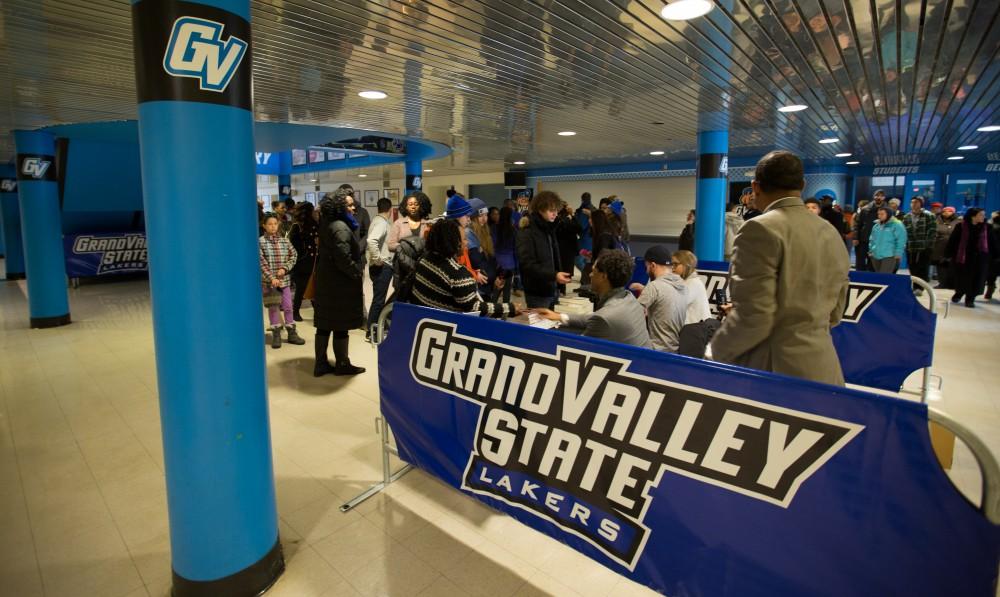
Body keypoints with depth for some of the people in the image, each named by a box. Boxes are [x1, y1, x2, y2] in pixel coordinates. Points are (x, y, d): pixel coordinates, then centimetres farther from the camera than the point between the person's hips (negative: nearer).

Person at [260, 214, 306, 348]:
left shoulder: (284, 240, 5)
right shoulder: (260, 241, -5)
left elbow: (294, 255, 6)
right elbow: (261, 262, -11)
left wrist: (285, 268, -9)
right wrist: (271, 278, -19)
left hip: (285, 279, 3)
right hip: (269, 281, -2)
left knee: (288, 307, 7)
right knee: (273, 308, 6)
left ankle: (292, 333, 17)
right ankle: (276, 335, 15)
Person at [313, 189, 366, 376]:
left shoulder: (327, 224, 11)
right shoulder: (340, 228, -19)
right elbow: (344, 259, -25)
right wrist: (358, 274, -11)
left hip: (326, 281, 9)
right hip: (341, 284, -9)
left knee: (324, 324, 12)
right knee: (341, 326, 3)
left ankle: (321, 364, 20)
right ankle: (342, 364, 16)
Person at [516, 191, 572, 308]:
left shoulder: (549, 229, 12)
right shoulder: (527, 232, -14)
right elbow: (527, 264, -22)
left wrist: (558, 275, 7)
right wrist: (554, 276, -28)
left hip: (551, 290, 8)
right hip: (537, 293, -8)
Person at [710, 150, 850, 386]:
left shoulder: (761, 229, -16)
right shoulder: (831, 234, 9)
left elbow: (753, 319, -22)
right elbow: (833, 314, 16)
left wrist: (718, 349, -3)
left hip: (773, 372, -8)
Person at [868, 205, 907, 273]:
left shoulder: (897, 225, -5)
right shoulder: (876, 226, 13)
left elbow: (901, 241, -8)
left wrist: (898, 254, -11)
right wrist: (871, 251, 16)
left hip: (889, 256, -6)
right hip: (876, 256, 6)